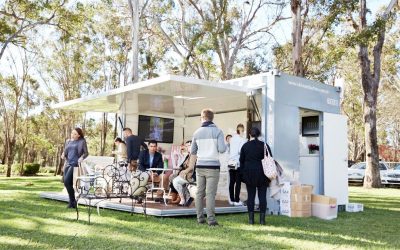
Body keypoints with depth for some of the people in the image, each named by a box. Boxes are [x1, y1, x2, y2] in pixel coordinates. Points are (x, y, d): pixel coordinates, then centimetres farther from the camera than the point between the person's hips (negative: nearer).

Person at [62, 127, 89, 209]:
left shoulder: (82, 141, 2)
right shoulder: (68, 141, 17)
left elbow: (86, 153, 2)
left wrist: (82, 157, -17)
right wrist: (63, 155, 2)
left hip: (75, 163, -6)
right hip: (67, 164, 6)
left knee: (67, 181, -18)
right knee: (68, 183, 4)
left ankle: (72, 201, -6)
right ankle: (72, 202, 16)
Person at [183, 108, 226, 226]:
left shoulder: (197, 132, 9)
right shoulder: (217, 131, -4)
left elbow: (193, 152, 15)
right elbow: (222, 149, -13)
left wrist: (191, 167, 24)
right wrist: (225, 145, 10)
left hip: (200, 166, 4)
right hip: (213, 166, -4)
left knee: (199, 193, 9)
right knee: (210, 194, -5)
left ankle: (200, 218, 11)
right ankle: (211, 219, -7)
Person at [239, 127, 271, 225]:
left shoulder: (245, 146, 3)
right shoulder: (264, 145, -2)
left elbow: (241, 161, 7)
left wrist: (243, 174, 15)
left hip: (249, 174, 1)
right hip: (261, 174, -1)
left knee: (250, 196, 5)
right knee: (262, 196, 3)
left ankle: (251, 219, 5)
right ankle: (262, 219, 2)